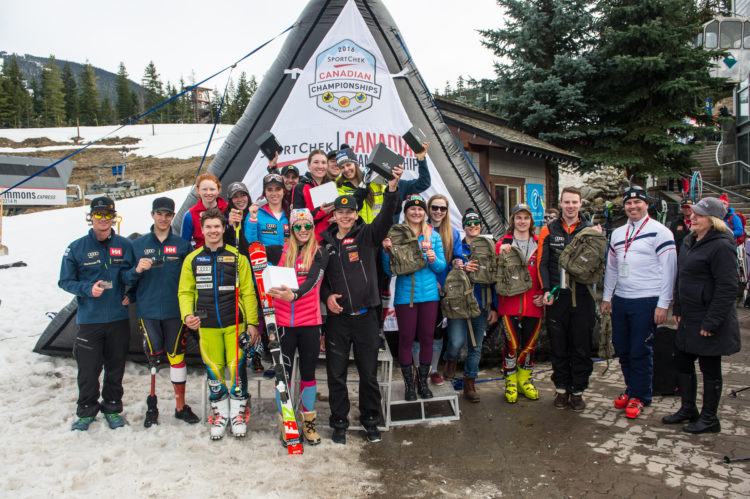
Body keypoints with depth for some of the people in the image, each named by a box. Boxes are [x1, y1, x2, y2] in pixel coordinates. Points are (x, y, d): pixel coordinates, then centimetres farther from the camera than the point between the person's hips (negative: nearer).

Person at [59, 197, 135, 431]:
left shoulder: (125, 246, 3)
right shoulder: (76, 248, 0)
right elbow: (65, 281, 3)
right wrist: (88, 289, -14)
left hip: (119, 317, 1)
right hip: (89, 319, -1)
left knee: (116, 366, 10)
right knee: (88, 368, 3)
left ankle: (112, 408, 27)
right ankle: (86, 411, 22)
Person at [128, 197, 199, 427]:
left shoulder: (182, 245, 5)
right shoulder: (138, 245, 7)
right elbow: (128, 280, 8)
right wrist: (137, 270, -14)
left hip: (175, 311, 0)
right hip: (148, 311, 0)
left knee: (176, 356, 4)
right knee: (152, 356, 0)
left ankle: (180, 406, 16)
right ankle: (151, 405, 16)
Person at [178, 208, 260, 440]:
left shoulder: (237, 257, 2)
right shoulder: (192, 259, 8)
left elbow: (248, 293, 1)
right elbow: (185, 292, 10)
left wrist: (252, 323, -3)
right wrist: (187, 315, -9)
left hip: (235, 324, -2)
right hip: (207, 325, 2)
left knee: (236, 368, -2)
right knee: (214, 370, 6)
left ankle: (238, 413, 16)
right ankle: (219, 414, 23)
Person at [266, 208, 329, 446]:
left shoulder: (320, 253, 0)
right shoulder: (281, 251, 6)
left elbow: (312, 280, -16)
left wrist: (294, 294, -34)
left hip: (310, 322, -1)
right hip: (283, 321, 1)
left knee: (308, 373, 9)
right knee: (283, 373, 6)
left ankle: (309, 423, 25)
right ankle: (286, 424, 22)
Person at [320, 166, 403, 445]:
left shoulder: (368, 235, 1)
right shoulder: (326, 242, 6)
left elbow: (386, 217, -17)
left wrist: (393, 187, -32)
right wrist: (326, 296, -4)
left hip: (365, 316, -1)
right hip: (337, 317, 1)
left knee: (369, 373, 9)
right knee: (336, 374, 8)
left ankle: (370, 421, 27)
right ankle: (339, 423, 24)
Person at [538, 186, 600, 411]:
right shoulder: (549, 230, 6)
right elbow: (542, 263, 3)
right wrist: (546, 289, -8)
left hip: (582, 297, 0)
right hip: (556, 296, 0)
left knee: (581, 347, 5)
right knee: (558, 346, 8)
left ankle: (577, 391, 17)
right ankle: (561, 389, 21)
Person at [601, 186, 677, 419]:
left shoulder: (660, 232, -5)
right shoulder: (617, 234, 14)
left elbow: (669, 270, -7)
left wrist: (663, 304, -11)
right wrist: (606, 297, 18)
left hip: (646, 302, -6)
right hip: (620, 301, 6)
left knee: (640, 352, -1)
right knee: (622, 350, 11)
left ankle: (640, 396, 14)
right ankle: (631, 389, 27)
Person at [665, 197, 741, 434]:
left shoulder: (721, 246, -18)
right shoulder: (690, 241, 9)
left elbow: (727, 288, -20)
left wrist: (711, 322, -20)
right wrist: (678, 309, 13)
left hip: (709, 320, -9)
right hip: (689, 318, 9)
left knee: (710, 369, 5)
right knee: (683, 363, 16)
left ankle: (709, 419, 20)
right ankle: (688, 409, 32)